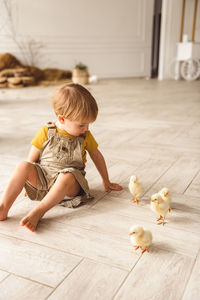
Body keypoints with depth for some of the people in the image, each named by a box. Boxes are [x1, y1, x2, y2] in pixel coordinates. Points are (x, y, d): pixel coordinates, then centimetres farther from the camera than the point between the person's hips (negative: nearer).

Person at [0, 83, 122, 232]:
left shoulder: (85, 136, 2)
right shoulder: (46, 132, -4)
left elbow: (97, 157, 14)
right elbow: (32, 159, 3)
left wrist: (107, 182, 20)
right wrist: (28, 181, 4)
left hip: (70, 181, 0)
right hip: (42, 178, 1)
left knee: (66, 177, -37)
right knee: (23, 166, -27)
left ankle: (38, 211, -41)